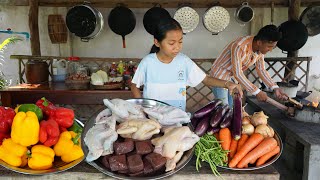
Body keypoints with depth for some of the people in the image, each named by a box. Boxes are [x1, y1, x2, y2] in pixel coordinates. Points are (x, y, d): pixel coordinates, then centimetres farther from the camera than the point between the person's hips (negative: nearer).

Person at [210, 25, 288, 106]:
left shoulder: (260, 49, -9)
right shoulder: (239, 47, -33)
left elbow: (261, 70, 1)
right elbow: (237, 73, -32)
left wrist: (275, 88, -10)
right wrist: (257, 92, -29)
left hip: (233, 78, 7)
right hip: (220, 76, -7)